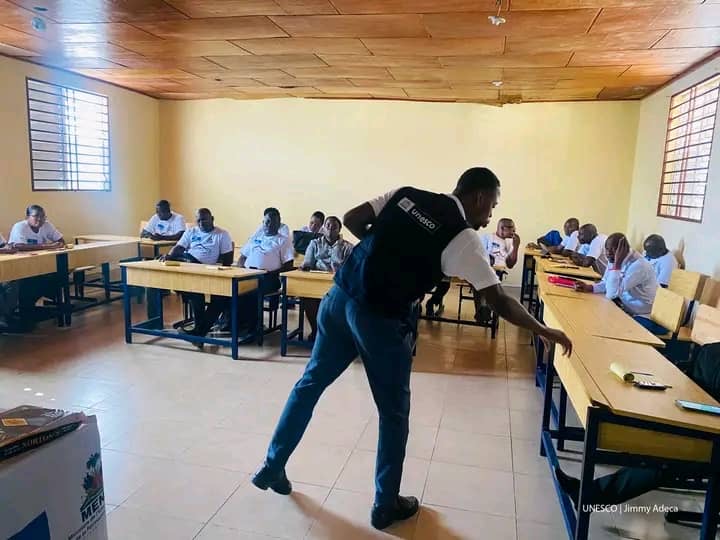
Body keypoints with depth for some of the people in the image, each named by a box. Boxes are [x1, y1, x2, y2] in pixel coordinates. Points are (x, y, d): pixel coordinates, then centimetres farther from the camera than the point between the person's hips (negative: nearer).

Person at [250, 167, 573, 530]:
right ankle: (386, 506, 29)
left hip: (339, 297, 6)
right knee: (394, 413, 14)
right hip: (381, 320, -6)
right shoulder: (464, 237, -5)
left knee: (311, 382, 21)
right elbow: (499, 301, -4)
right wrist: (543, 331, 9)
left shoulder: (406, 194, 9)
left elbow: (352, 221, 8)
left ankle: (272, 467, 36)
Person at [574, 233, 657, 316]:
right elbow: (608, 284, 8)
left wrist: (617, 264, -32)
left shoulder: (638, 265, -27)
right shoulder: (613, 259, -3)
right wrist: (589, 287, -10)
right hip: (623, 305, 7)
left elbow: (612, 294, -30)